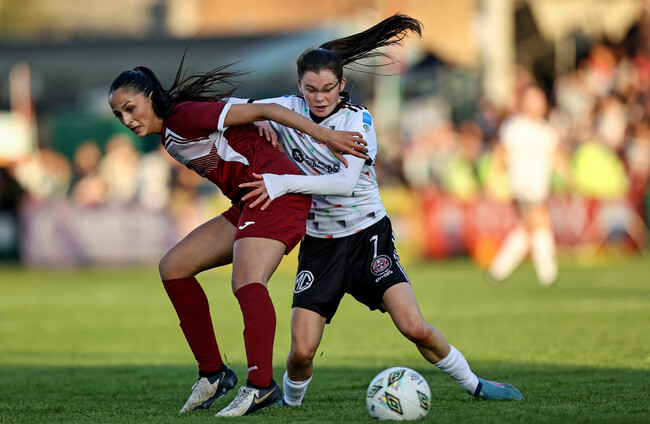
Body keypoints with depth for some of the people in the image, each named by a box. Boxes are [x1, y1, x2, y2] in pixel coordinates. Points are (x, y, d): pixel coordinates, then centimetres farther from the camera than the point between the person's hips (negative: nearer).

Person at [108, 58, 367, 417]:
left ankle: (261, 385, -42)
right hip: (249, 204, 10)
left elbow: (260, 111, -15)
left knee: (246, 283, -29)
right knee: (173, 267, 8)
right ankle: (212, 373, 10)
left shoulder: (183, 118, -14)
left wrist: (325, 135, -18)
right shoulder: (167, 137, 14)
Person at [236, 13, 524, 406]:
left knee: (415, 328, -17)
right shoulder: (289, 110, -2)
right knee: (301, 352, -12)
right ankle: (291, 402, 19)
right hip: (320, 242, 2)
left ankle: (472, 383, 6)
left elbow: (346, 181, -23)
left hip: (368, 234, -2)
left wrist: (283, 183, -28)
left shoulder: (358, 120, -11)